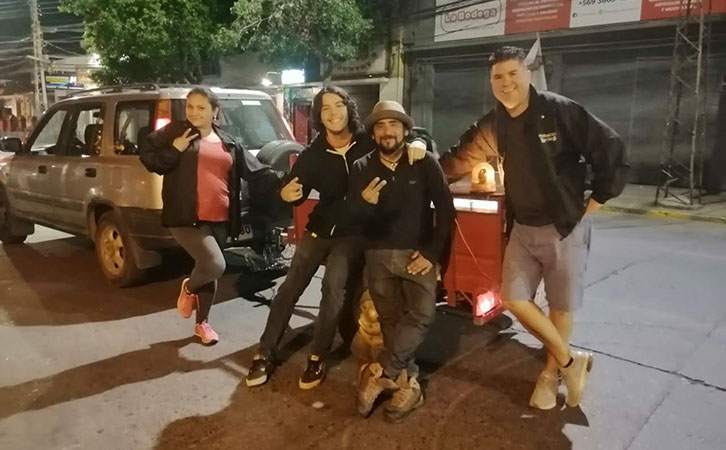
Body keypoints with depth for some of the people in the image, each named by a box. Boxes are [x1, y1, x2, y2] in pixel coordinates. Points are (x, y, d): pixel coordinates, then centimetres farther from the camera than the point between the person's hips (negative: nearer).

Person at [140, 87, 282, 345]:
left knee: (209, 271, 14)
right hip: (186, 218, -5)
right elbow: (147, 157, 2)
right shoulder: (175, 132, 2)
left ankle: (202, 323, 34)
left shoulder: (228, 143, 14)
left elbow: (256, 172, 15)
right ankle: (188, 289, 15)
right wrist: (174, 150, -13)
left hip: (218, 220, 5)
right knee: (215, 265, -20)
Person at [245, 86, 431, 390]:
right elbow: (297, 193, -1)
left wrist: (418, 144, -27)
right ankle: (266, 354, 15)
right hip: (320, 229, 3)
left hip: (354, 234, -3)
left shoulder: (369, 142, -11)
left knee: (334, 286, -22)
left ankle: (318, 357, -5)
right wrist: (287, 194, -25)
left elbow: (414, 133, -3)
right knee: (290, 287, 2)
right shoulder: (313, 154, -6)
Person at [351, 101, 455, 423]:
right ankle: (407, 383, 16)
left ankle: (379, 373, -5)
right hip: (378, 254, 2)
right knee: (390, 320, 4)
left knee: (421, 315, -17)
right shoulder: (362, 168, 3)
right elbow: (352, 217, -5)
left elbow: (445, 209, -3)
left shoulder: (425, 163, -3)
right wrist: (364, 203, -28)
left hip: (418, 253, -2)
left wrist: (432, 253, -10)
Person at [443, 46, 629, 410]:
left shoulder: (560, 111, -16)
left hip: (566, 228, -5)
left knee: (561, 305, 8)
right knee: (515, 300, 3)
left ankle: (550, 374, 31)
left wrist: (593, 204, -9)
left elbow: (612, 153, -13)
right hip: (523, 229, 5)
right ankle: (570, 361, 23)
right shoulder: (493, 126, 1)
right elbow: (458, 160, 7)